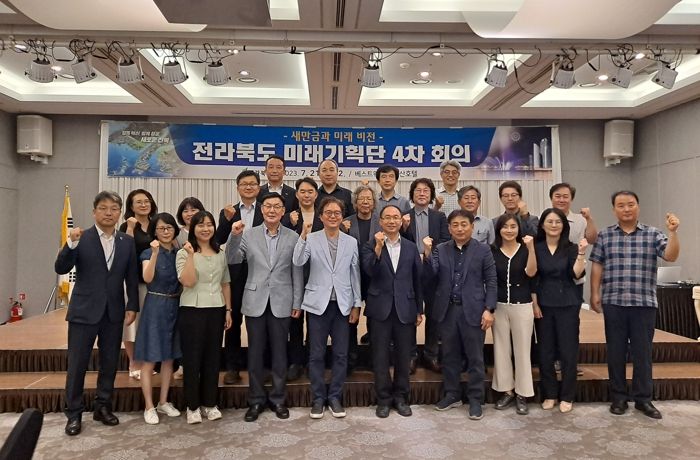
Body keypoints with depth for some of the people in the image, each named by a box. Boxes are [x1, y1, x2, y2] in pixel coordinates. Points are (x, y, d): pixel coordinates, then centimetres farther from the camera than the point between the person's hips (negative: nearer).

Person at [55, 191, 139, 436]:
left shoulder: (127, 241, 3)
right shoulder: (81, 238, -4)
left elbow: (132, 276, 5)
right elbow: (60, 269, -11)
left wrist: (132, 306, 0)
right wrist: (71, 243, -26)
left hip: (114, 312, 3)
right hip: (84, 310, -3)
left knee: (109, 363, 11)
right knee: (77, 364, 5)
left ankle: (103, 407, 26)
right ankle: (74, 413, 18)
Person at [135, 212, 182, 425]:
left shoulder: (179, 253, 7)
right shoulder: (149, 253, -5)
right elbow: (147, 278, -25)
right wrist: (155, 253, -32)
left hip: (174, 307, 5)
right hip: (155, 307, -5)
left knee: (169, 358, 12)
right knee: (150, 360, 0)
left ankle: (163, 402, 24)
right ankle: (149, 407, 10)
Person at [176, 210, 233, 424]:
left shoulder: (221, 254, 10)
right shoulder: (184, 253, -4)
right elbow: (188, 282, -17)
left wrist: (228, 310, 9)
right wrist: (191, 255, -21)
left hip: (216, 311, 4)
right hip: (192, 311, -4)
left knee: (212, 358, 10)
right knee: (192, 359, 3)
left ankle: (209, 403, 23)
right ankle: (193, 406, 18)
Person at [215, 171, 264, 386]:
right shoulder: (227, 212, 8)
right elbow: (219, 240, -4)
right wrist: (228, 219, -16)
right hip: (235, 272, 2)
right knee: (233, 320, 7)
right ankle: (232, 367, 18)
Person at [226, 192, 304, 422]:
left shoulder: (293, 237, 0)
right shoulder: (248, 234, 2)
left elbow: (297, 272, 2)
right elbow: (232, 260, -6)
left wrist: (297, 303, 0)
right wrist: (234, 236, -21)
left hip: (281, 303, 0)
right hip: (255, 301, 1)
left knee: (279, 352, 9)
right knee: (255, 352, 8)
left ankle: (277, 399, 23)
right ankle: (256, 400, 22)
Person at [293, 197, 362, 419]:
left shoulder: (351, 242, 4)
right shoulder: (311, 239, -2)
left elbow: (355, 275, 6)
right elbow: (298, 262, -18)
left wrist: (356, 304, 5)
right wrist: (303, 236, -26)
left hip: (342, 305, 2)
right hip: (318, 304, -2)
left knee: (341, 354, 8)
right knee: (316, 355, 6)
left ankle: (335, 397, 22)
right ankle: (318, 398, 21)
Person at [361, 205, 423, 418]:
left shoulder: (411, 247, 7)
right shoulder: (370, 245, 0)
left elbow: (417, 280, 9)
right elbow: (369, 271, -16)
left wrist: (419, 309, 9)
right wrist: (378, 247, -25)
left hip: (405, 308, 2)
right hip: (381, 308, -2)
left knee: (403, 355, 10)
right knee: (380, 355, 6)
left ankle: (401, 397, 25)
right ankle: (383, 398, 20)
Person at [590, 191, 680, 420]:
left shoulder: (653, 234, 4)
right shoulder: (604, 235, 5)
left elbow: (671, 256, -9)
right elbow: (597, 266, 5)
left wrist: (673, 232, -22)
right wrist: (594, 294, -1)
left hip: (644, 303, 0)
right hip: (613, 303, 0)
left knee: (642, 352, 7)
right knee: (616, 352, 6)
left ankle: (643, 398, 20)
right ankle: (618, 397, 18)